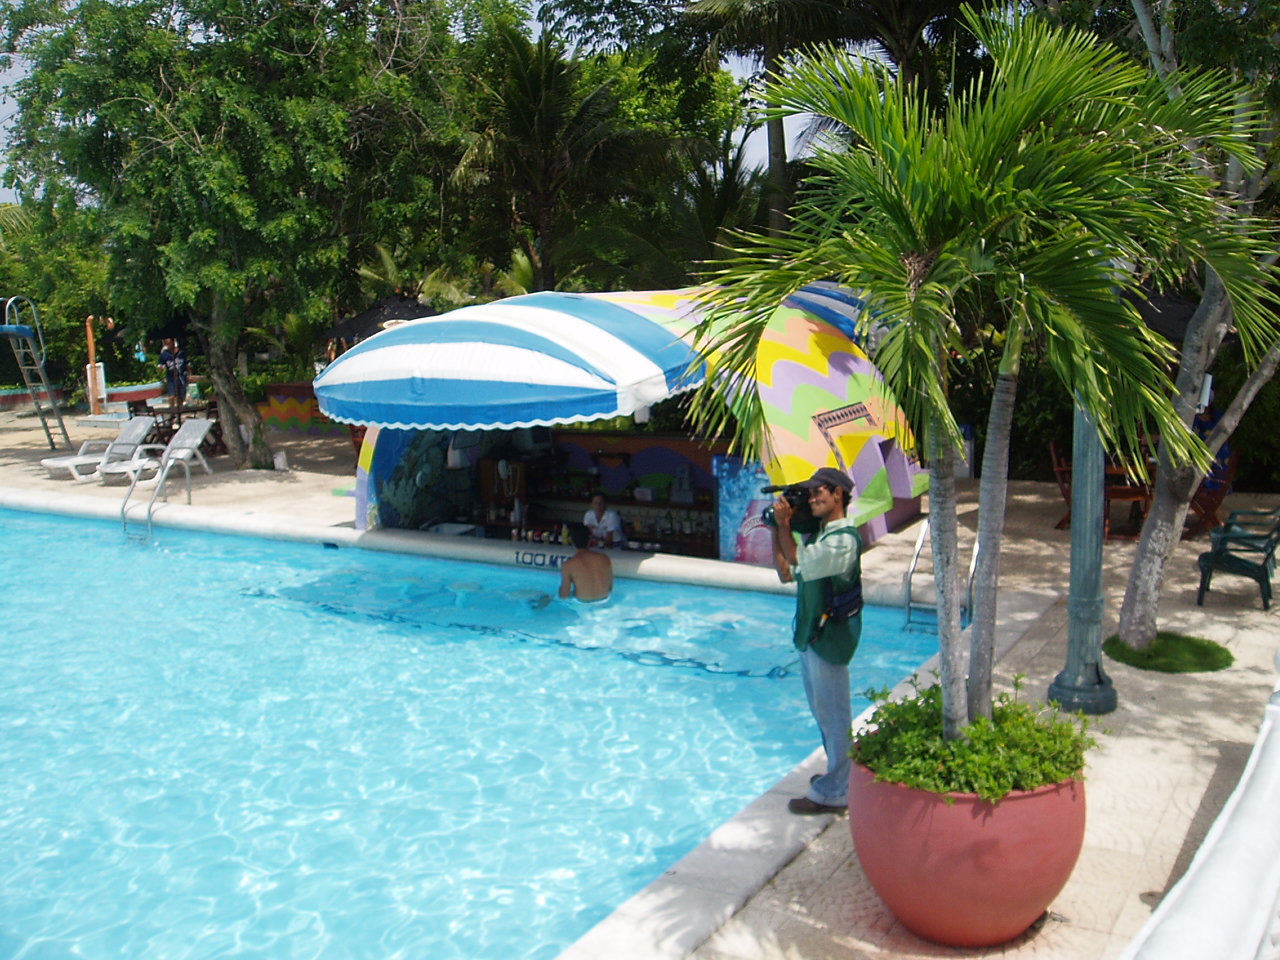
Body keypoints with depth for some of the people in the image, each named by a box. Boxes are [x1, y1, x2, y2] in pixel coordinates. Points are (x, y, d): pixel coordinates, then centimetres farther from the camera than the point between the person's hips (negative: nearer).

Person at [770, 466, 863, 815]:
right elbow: (786, 574, 11)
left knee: (833, 715, -1)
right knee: (822, 711, 20)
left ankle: (833, 793, 8)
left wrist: (784, 524, -18)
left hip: (831, 636, -10)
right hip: (811, 633, 10)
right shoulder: (817, 534, 12)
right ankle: (839, 773, 35)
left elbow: (800, 564, -27)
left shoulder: (844, 538, -18)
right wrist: (777, 532, 2)